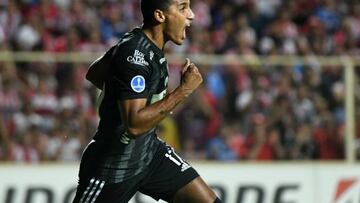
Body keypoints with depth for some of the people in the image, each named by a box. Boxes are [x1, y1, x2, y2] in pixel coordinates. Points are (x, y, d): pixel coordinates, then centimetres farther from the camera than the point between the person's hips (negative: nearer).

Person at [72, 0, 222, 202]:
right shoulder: (135, 54, -28)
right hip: (112, 167, -9)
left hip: (150, 151, 9)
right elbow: (134, 124, -34)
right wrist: (183, 90, -31)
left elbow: (94, 74, 16)